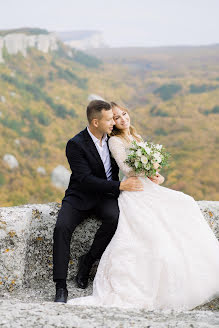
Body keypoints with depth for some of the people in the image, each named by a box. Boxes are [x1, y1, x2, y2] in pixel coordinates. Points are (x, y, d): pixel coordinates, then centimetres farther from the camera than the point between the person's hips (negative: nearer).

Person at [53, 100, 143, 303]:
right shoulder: (76, 145, -15)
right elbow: (86, 179, -22)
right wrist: (120, 186, -27)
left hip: (106, 195, 3)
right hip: (80, 197, -3)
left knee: (114, 218, -31)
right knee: (62, 227, -28)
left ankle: (87, 261, -7)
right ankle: (61, 287, -23)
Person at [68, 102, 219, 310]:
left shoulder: (137, 138, 22)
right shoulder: (115, 141, -1)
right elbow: (125, 168, -12)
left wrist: (157, 176, 0)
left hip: (149, 188, 8)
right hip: (133, 191, -8)